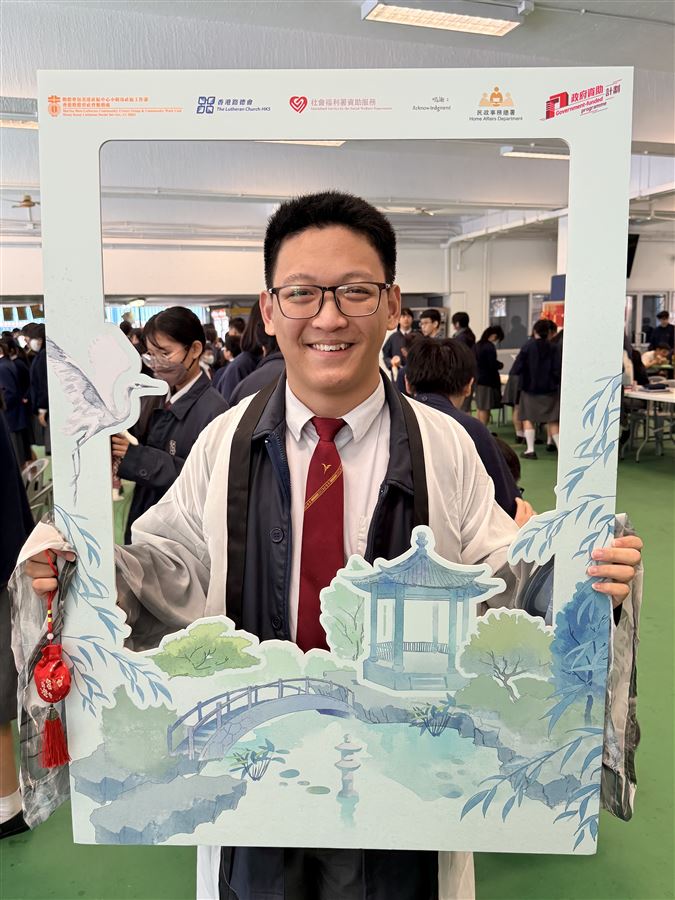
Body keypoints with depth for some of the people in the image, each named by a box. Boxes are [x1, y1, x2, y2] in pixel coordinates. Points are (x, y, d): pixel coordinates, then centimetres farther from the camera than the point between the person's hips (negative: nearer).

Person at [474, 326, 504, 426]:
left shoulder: (477, 345, 7)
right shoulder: (490, 347, -18)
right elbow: (493, 364, -21)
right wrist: (501, 365, 0)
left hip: (478, 378, 8)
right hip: (488, 379, -8)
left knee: (480, 407, 15)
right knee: (485, 408, -2)